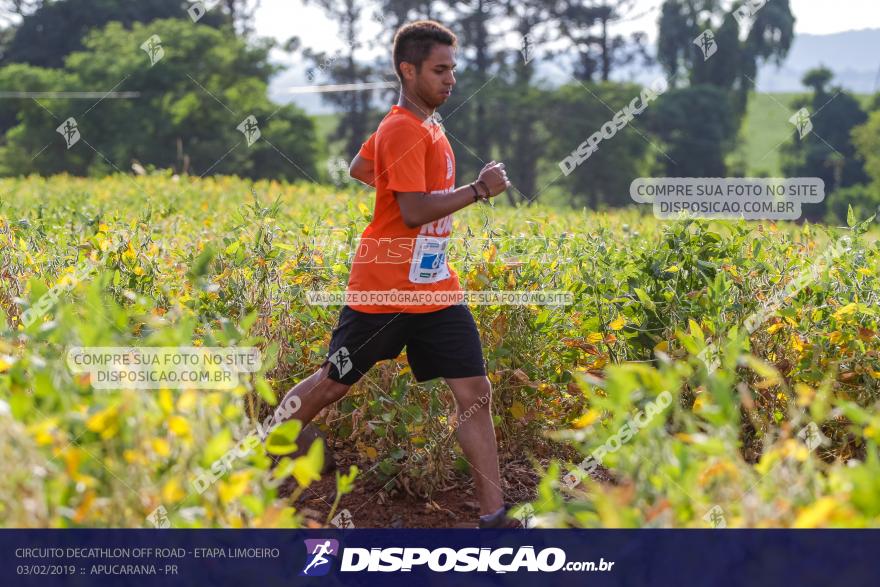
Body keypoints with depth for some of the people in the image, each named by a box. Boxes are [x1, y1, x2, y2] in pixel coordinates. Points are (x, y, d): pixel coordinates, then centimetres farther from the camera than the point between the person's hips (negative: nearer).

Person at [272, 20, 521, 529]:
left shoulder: (426, 124, 11)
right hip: (386, 290, -8)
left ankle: (495, 514, -1)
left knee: (475, 392, -2)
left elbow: (359, 168, 24)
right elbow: (414, 212, -26)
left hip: (436, 287, 8)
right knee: (333, 383, 9)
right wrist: (480, 188, -22)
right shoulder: (404, 131, -17)